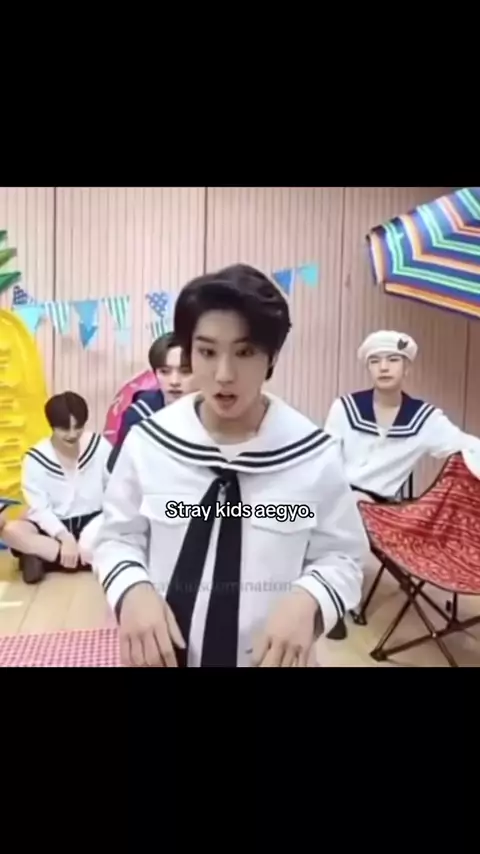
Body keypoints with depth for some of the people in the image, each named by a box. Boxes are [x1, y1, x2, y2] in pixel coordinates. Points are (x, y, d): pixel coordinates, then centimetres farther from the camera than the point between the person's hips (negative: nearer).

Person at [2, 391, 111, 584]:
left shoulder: (99, 445, -7)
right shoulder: (35, 459, -9)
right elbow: (39, 509, -13)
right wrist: (64, 536, -27)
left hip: (93, 522, 1)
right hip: (54, 526, -1)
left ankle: (42, 556, -25)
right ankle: (85, 558, -27)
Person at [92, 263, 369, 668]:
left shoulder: (315, 454, -12)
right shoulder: (146, 441, -10)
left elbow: (343, 556, -3)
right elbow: (117, 538, 1)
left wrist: (307, 600, -23)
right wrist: (132, 590, -19)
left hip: (270, 656, 0)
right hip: (163, 655, 1)